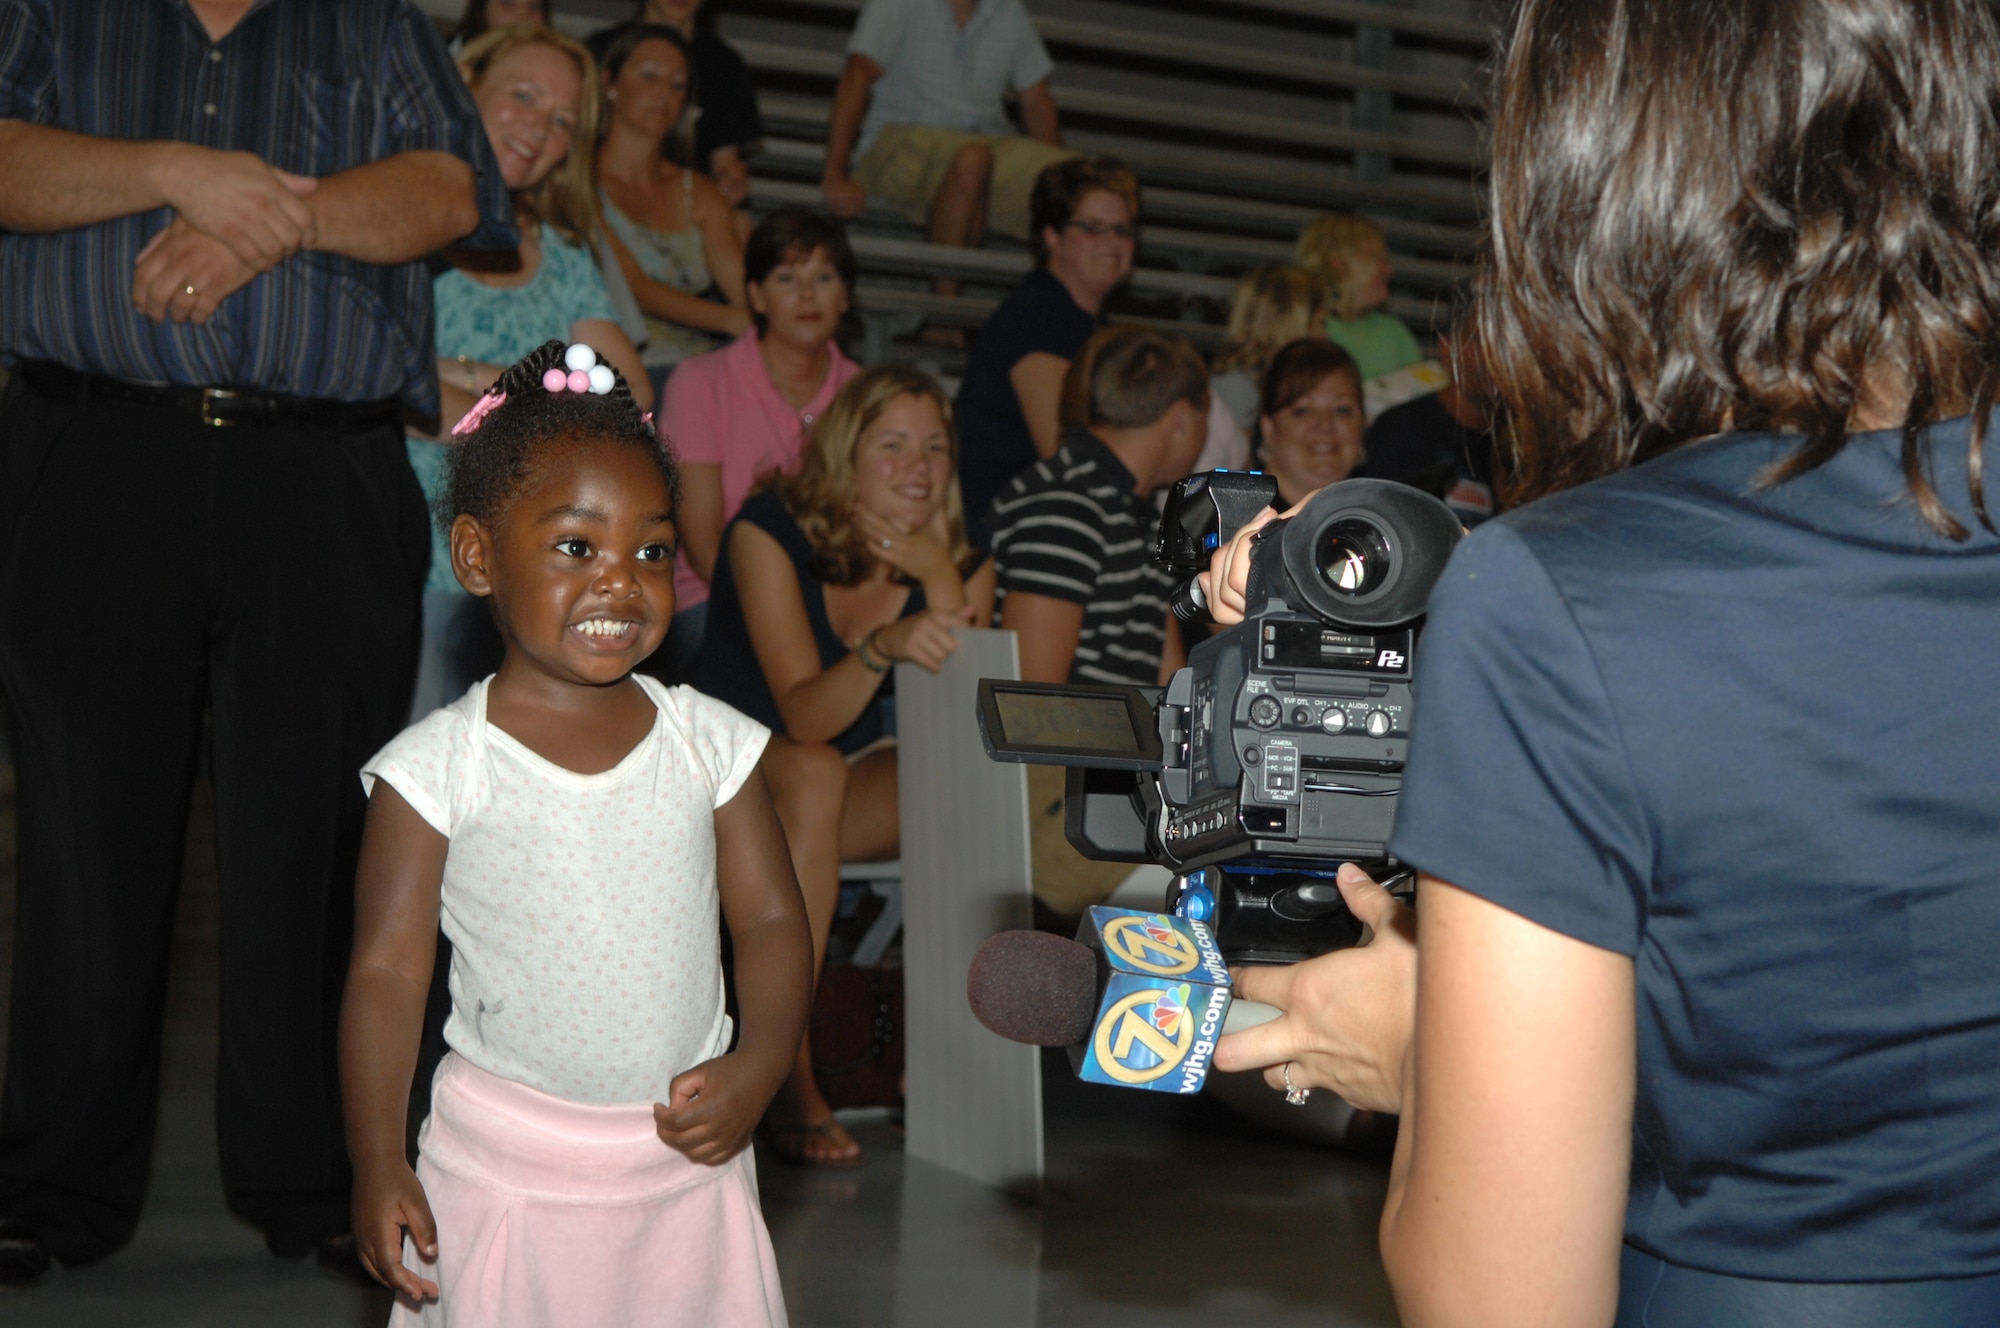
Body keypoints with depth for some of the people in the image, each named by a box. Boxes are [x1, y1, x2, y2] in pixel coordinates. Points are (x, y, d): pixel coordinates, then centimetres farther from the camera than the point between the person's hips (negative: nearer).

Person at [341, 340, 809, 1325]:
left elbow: (771, 919, 5)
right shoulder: (438, 768, -8)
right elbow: (387, 967, -5)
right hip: (508, 1165, -2)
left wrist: (760, 1064, -11)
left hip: (687, 1155, 3)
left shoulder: (710, 744, 0)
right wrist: (377, 1164, -7)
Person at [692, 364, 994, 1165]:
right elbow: (805, 718, -28)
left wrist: (941, 583, -25)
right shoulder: (771, 533, -18)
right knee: (812, 774, -38)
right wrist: (883, 647, -46)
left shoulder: (959, 562, -4)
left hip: (852, 785, 4)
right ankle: (788, 1079, -37)